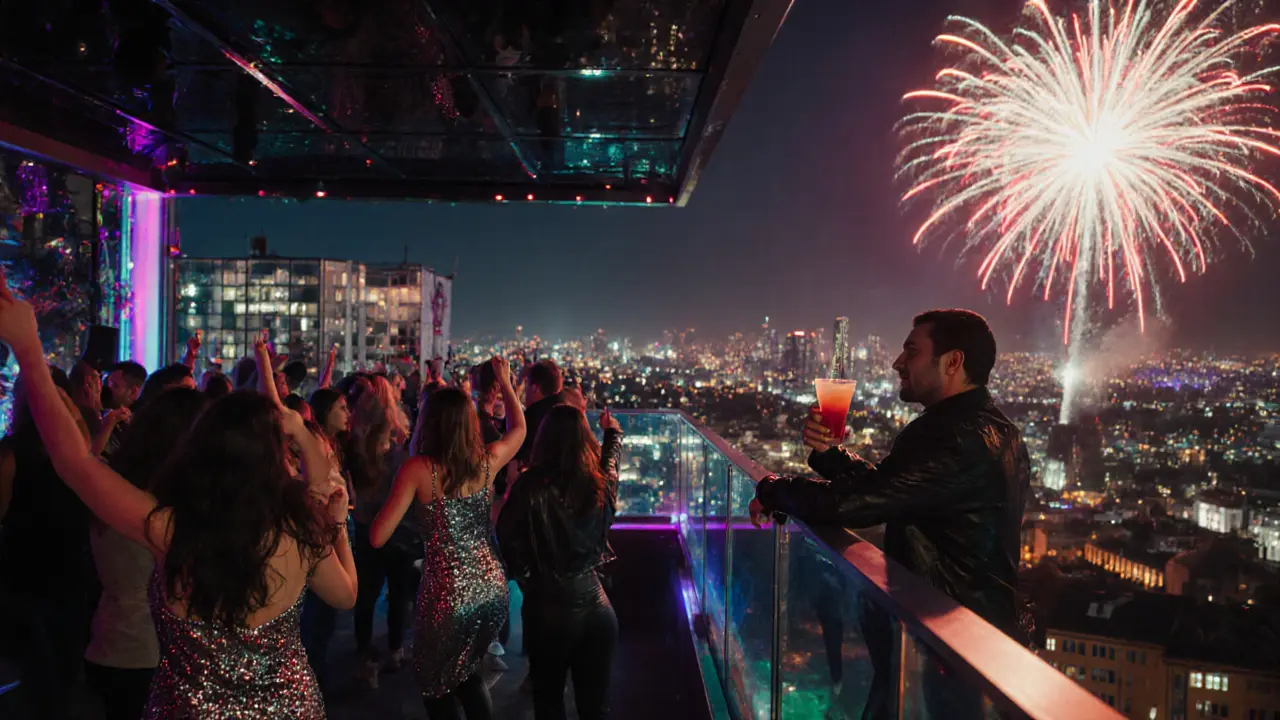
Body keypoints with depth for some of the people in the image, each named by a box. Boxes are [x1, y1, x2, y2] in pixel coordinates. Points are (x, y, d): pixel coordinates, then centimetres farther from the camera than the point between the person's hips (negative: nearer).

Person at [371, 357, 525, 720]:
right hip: (492, 588, 5)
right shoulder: (487, 460, -2)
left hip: (448, 595, -4)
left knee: (437, 686, 20)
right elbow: (519, 428, 21)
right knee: (467, 672, 28)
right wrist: (504, 381, 30)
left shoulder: (418, 469, -14)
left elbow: (377, 538, -14)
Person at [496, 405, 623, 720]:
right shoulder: (600, 483, -3)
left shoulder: (531, 484, -15)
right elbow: (612, 459, 19)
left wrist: (525, 579, 8)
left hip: (548, 608, -2)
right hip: (595, 605, 3)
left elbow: (507, 535, -8)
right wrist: (613, 431, 39)